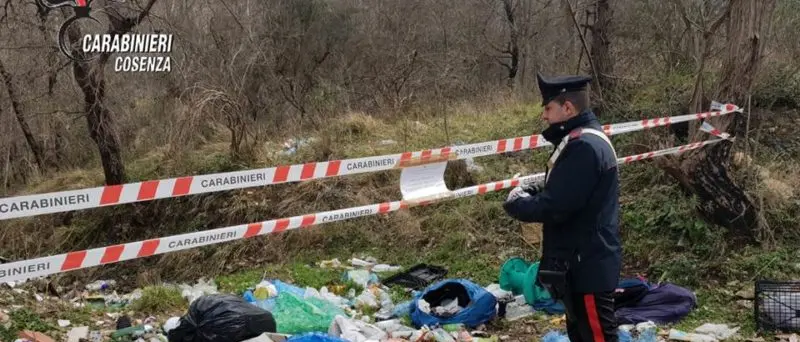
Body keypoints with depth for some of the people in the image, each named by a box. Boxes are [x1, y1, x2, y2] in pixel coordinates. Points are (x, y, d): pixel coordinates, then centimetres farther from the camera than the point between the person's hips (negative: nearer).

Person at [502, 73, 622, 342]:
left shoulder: (584, 147, -23)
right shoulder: (582, 140, 12)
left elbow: (554, 207, -26)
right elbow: (561, 189, 21)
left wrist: (515, 203, -8)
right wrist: (530, 190, 2)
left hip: (587, 265, -11)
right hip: (581, 262, 11)